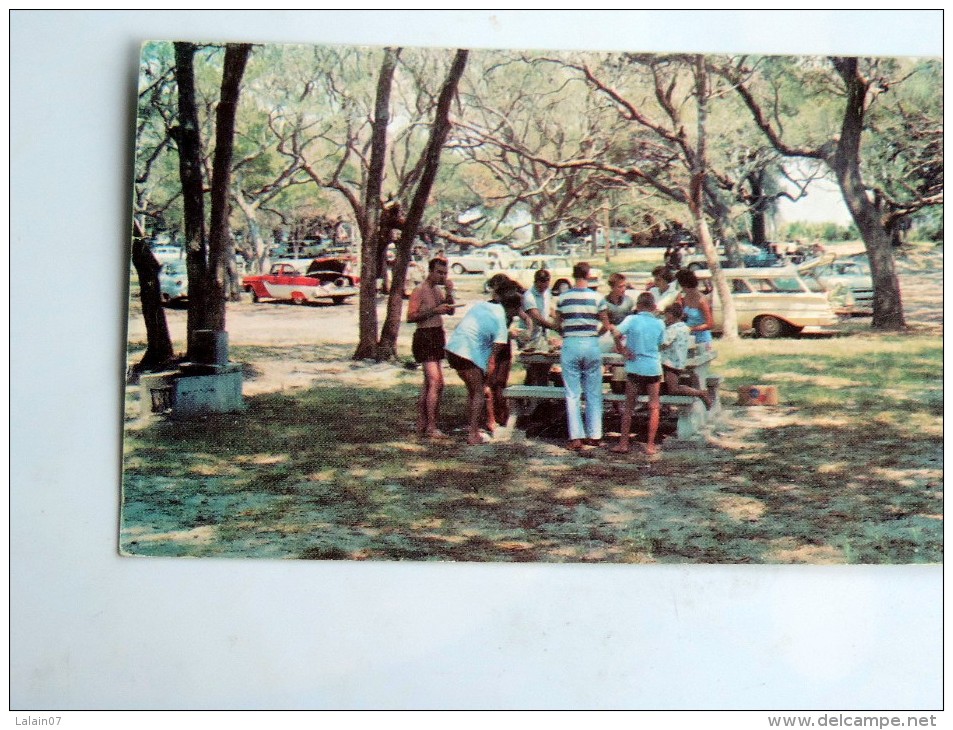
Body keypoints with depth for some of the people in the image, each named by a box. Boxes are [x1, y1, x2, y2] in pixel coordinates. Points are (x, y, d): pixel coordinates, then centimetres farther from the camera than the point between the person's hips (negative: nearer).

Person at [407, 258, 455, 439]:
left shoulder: (438, 290, 15)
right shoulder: (419, 291, -11)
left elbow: (451, 311, 13)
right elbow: (410, 317, -19)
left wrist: (449, 293, -2)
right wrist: (434, 311, -23)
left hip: (437, 336, 9)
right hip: (425, 337, -9)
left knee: (429, 382, 13)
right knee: (436, 382, -16)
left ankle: (422, 424, 20)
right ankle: (431, 427, -15)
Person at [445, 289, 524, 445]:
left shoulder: (482, 305, 13)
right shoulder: (501, 325, -7)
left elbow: (459, 325, 22)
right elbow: (492, 360, -9)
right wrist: (488, 382, -3)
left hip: (452, 348, 8)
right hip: (468, 355, -8)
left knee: (472, 390, 20)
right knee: (479, 393, 4)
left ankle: (472, 428, 27)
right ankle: (473, 435, 3)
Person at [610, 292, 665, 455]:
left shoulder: (632, 319, -6)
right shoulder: (659, 324, 1)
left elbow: (616, 334, -20)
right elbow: (661, 344, 10)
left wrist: (623, 350, -7)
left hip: (635, 367, -1)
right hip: (654, 367, 1)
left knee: (629, 407, 8)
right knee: (654, 407, 8)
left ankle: (623, 443, 9)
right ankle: (650, 445, 6)